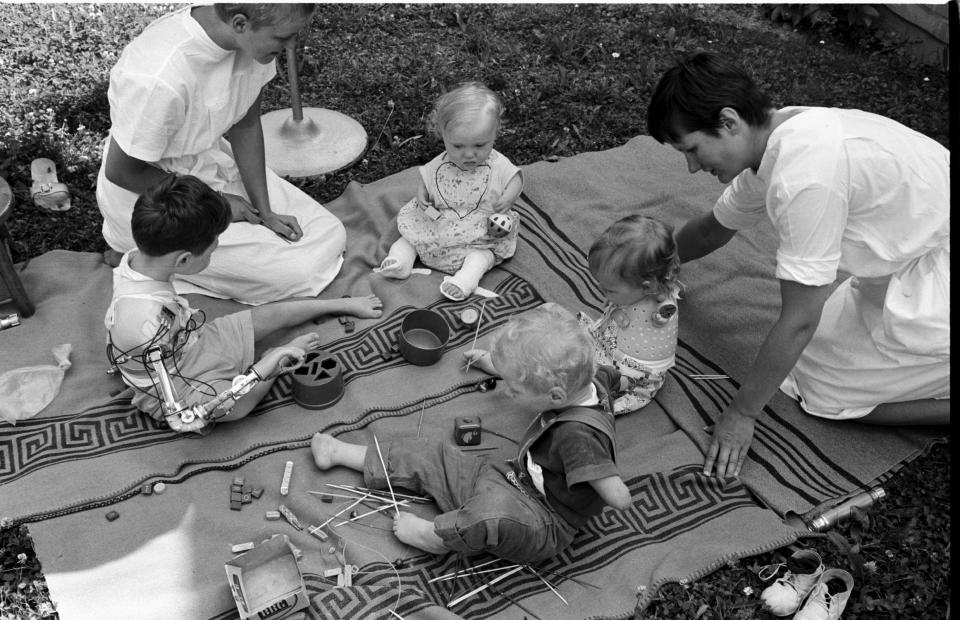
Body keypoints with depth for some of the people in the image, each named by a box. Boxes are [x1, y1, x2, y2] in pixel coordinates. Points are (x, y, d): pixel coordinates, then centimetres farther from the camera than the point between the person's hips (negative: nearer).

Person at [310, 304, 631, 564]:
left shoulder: (580, 435, -35)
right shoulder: (585, 381, -12)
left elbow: (620, 499, -39)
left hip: (544, 528, -9)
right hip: (514, 478, 9)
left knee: (497, 509, -43)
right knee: (434, 456, 7)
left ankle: (434, 535, -13)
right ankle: (339, 452, 19)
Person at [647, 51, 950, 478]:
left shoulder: (802, 175, -30)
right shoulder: (773, 137, -1)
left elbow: (799, 322, -24)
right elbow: (715, 227, 19)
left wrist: (742, 413, -13)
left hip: (936, 291, -9)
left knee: (821, 392, -3)